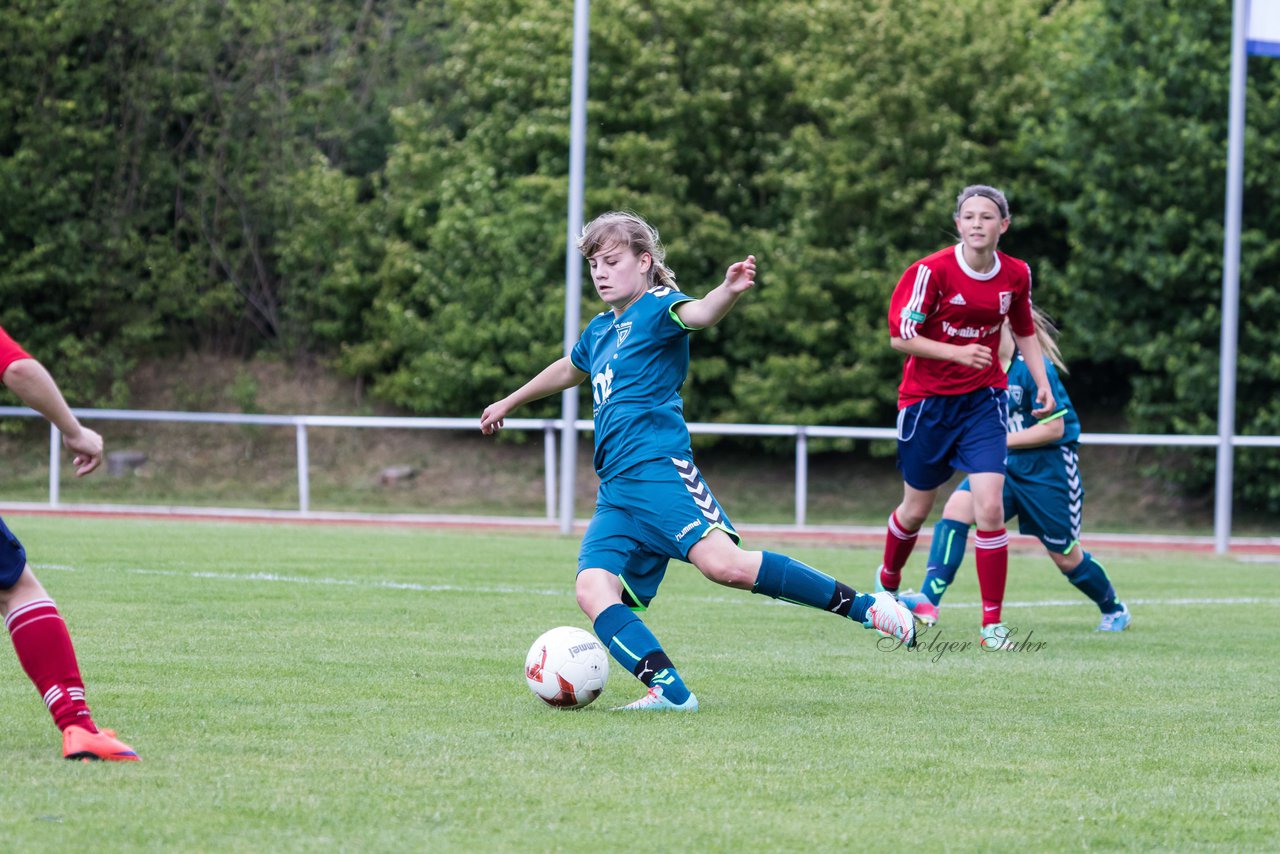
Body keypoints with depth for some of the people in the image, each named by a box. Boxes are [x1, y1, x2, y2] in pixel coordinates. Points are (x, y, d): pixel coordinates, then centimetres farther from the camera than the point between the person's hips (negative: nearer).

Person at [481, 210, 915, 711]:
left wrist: (731, 290, -47)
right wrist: (508, 403, 60)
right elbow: (569, 371, 47)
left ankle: (865, 608, -17)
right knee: (593, 590, -16)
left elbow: (698, 314, -24)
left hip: (659, 469, -8)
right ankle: (670, 691, -25)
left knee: (722, 562, -27)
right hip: (616, 494, 8)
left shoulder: (657, 308, 1)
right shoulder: (600, 330, 24)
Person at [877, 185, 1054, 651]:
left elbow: (1025, 332, 14)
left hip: (983, 398, 2)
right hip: (927, 398, -2)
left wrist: (1042, 383, 5)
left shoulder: (1016, 275, -3)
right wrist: (956, 352, -27)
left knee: (990, 507, -14)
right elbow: (900, 336, -16)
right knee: (917, 508, 13)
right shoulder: (931, 271, -16)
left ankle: (992, 623, -7)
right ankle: (887, 579, 45)